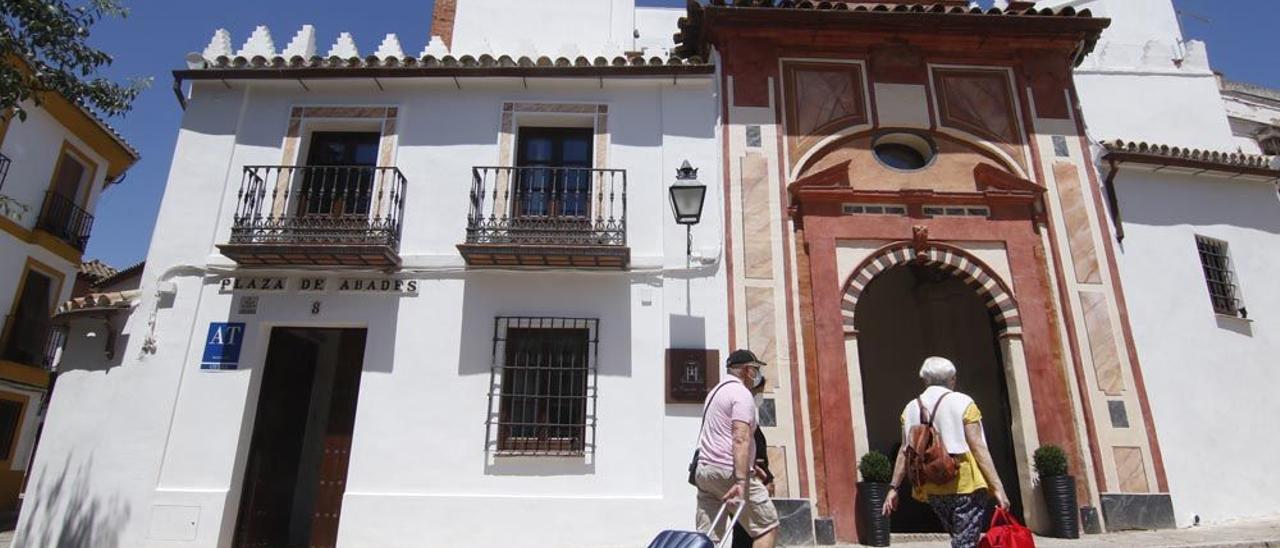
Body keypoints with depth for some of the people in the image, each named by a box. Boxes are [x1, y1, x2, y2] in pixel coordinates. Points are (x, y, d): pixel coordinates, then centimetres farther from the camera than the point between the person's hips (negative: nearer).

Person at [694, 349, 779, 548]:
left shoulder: (716, 391, 23)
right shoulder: (742, 393, -6)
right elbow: (740, 439, -18)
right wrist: (741, 481, -24)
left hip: (703, 470, 9)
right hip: (728, 471, -9)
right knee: (768, 526, 2)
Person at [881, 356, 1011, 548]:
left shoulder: (911, 408, 7)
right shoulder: (962, 403, -4)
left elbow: (905, 451, 6)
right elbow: (978, 448, -10)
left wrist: (894, 487, 10)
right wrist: (997, 486, -7)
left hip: (932, 489, 4)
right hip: (965, 485, -4)